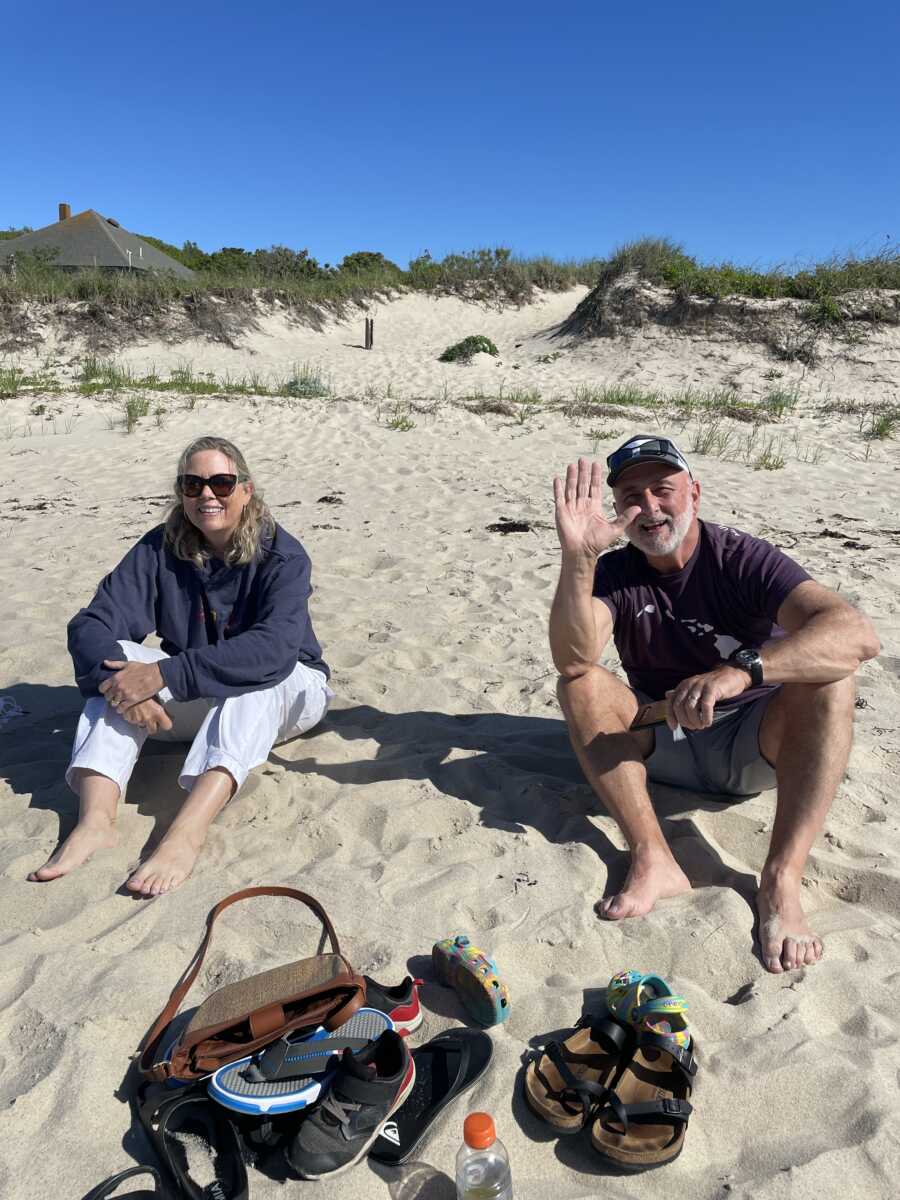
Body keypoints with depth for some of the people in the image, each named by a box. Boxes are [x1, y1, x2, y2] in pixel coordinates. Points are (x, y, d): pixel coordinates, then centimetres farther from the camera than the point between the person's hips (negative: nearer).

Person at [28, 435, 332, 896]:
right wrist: (123, 684, -38)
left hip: (283, 695, -3)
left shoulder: (282, 556, -18)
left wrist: (164, 675, -41)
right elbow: (91, 624, -17)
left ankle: (187, 832, -50)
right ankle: (95, 819, -37)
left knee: (257, 671, -36)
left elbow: (275, 647, -35)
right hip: (193, 705, 3)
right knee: (120, 658, -21)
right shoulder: (161, 548, -7)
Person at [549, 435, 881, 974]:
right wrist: (577, 557, -42)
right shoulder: (614, 573, -7)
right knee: (581, 684, -22)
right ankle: (653, 860, -31)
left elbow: (859, 633, -31)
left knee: (830, 679, -27)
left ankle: (781, 881, -33)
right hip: (662, 743, 2)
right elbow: (573, 658, -28)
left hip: (752, 746, -1)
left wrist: (740, 669, -45)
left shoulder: (741, 558, -15)